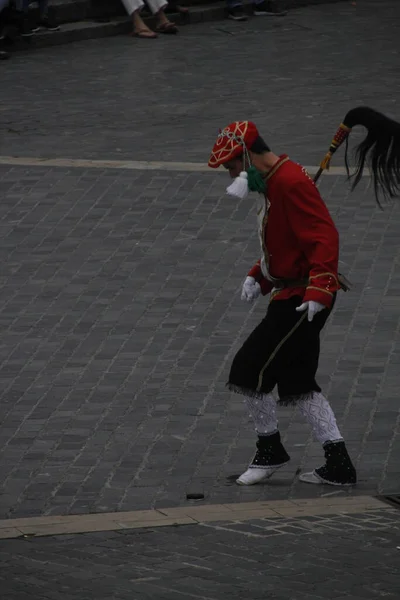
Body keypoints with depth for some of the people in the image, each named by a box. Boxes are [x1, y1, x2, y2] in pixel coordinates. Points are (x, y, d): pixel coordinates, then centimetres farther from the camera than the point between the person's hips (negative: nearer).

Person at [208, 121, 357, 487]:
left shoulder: (291, 183, -18)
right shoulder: (272, 183, 15)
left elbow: (324, 238, -25)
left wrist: (317, 291, -33)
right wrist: (258, 277, 13)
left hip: (302, 301, -11)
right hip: (289, 295, 11)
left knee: (250, 368, -7)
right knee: (297, 382, 12)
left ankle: (270, 453, 7)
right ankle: (339, 466, 13)